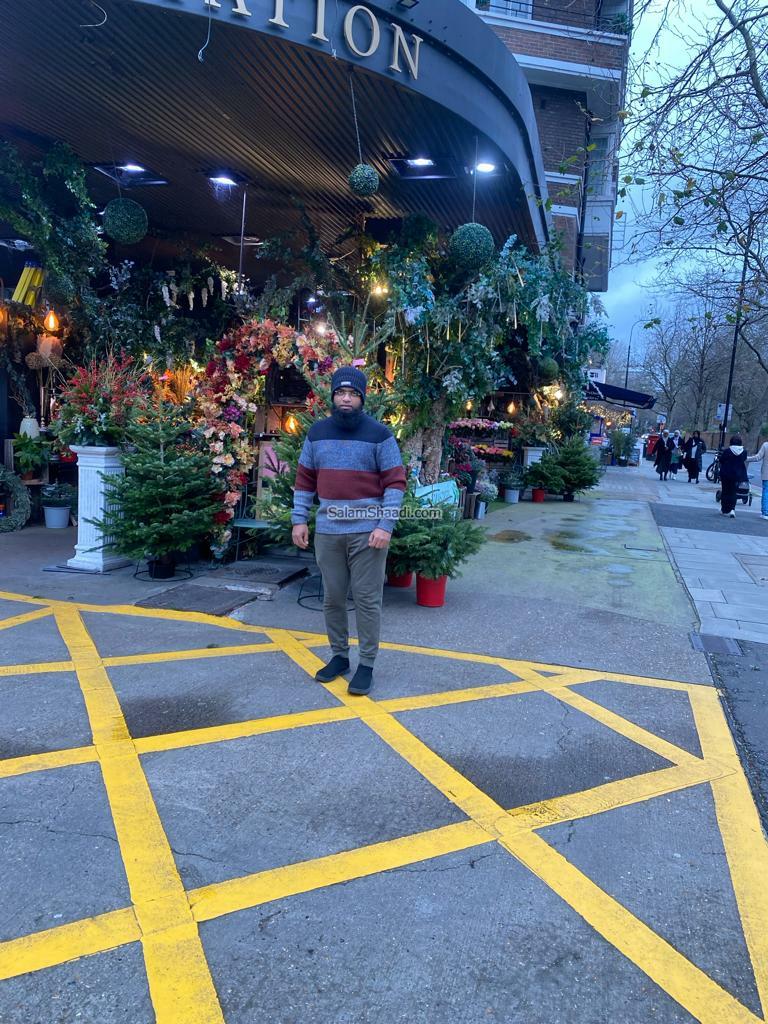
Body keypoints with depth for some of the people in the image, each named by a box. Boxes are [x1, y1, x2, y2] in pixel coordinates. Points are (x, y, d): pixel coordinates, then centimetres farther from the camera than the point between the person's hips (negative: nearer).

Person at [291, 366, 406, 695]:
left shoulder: (379, 434, -3)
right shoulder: (317, 432, 9)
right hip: (327, 532, 4)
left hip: (367, 531, -4)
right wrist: (299, 520, 6)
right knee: (332, 598, 12)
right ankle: (339, 656, 28)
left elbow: (395, 482, -5)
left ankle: (366, 665, 13)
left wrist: (386, 526, -13)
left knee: (367, 600, 1)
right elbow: (304, 480, 13)